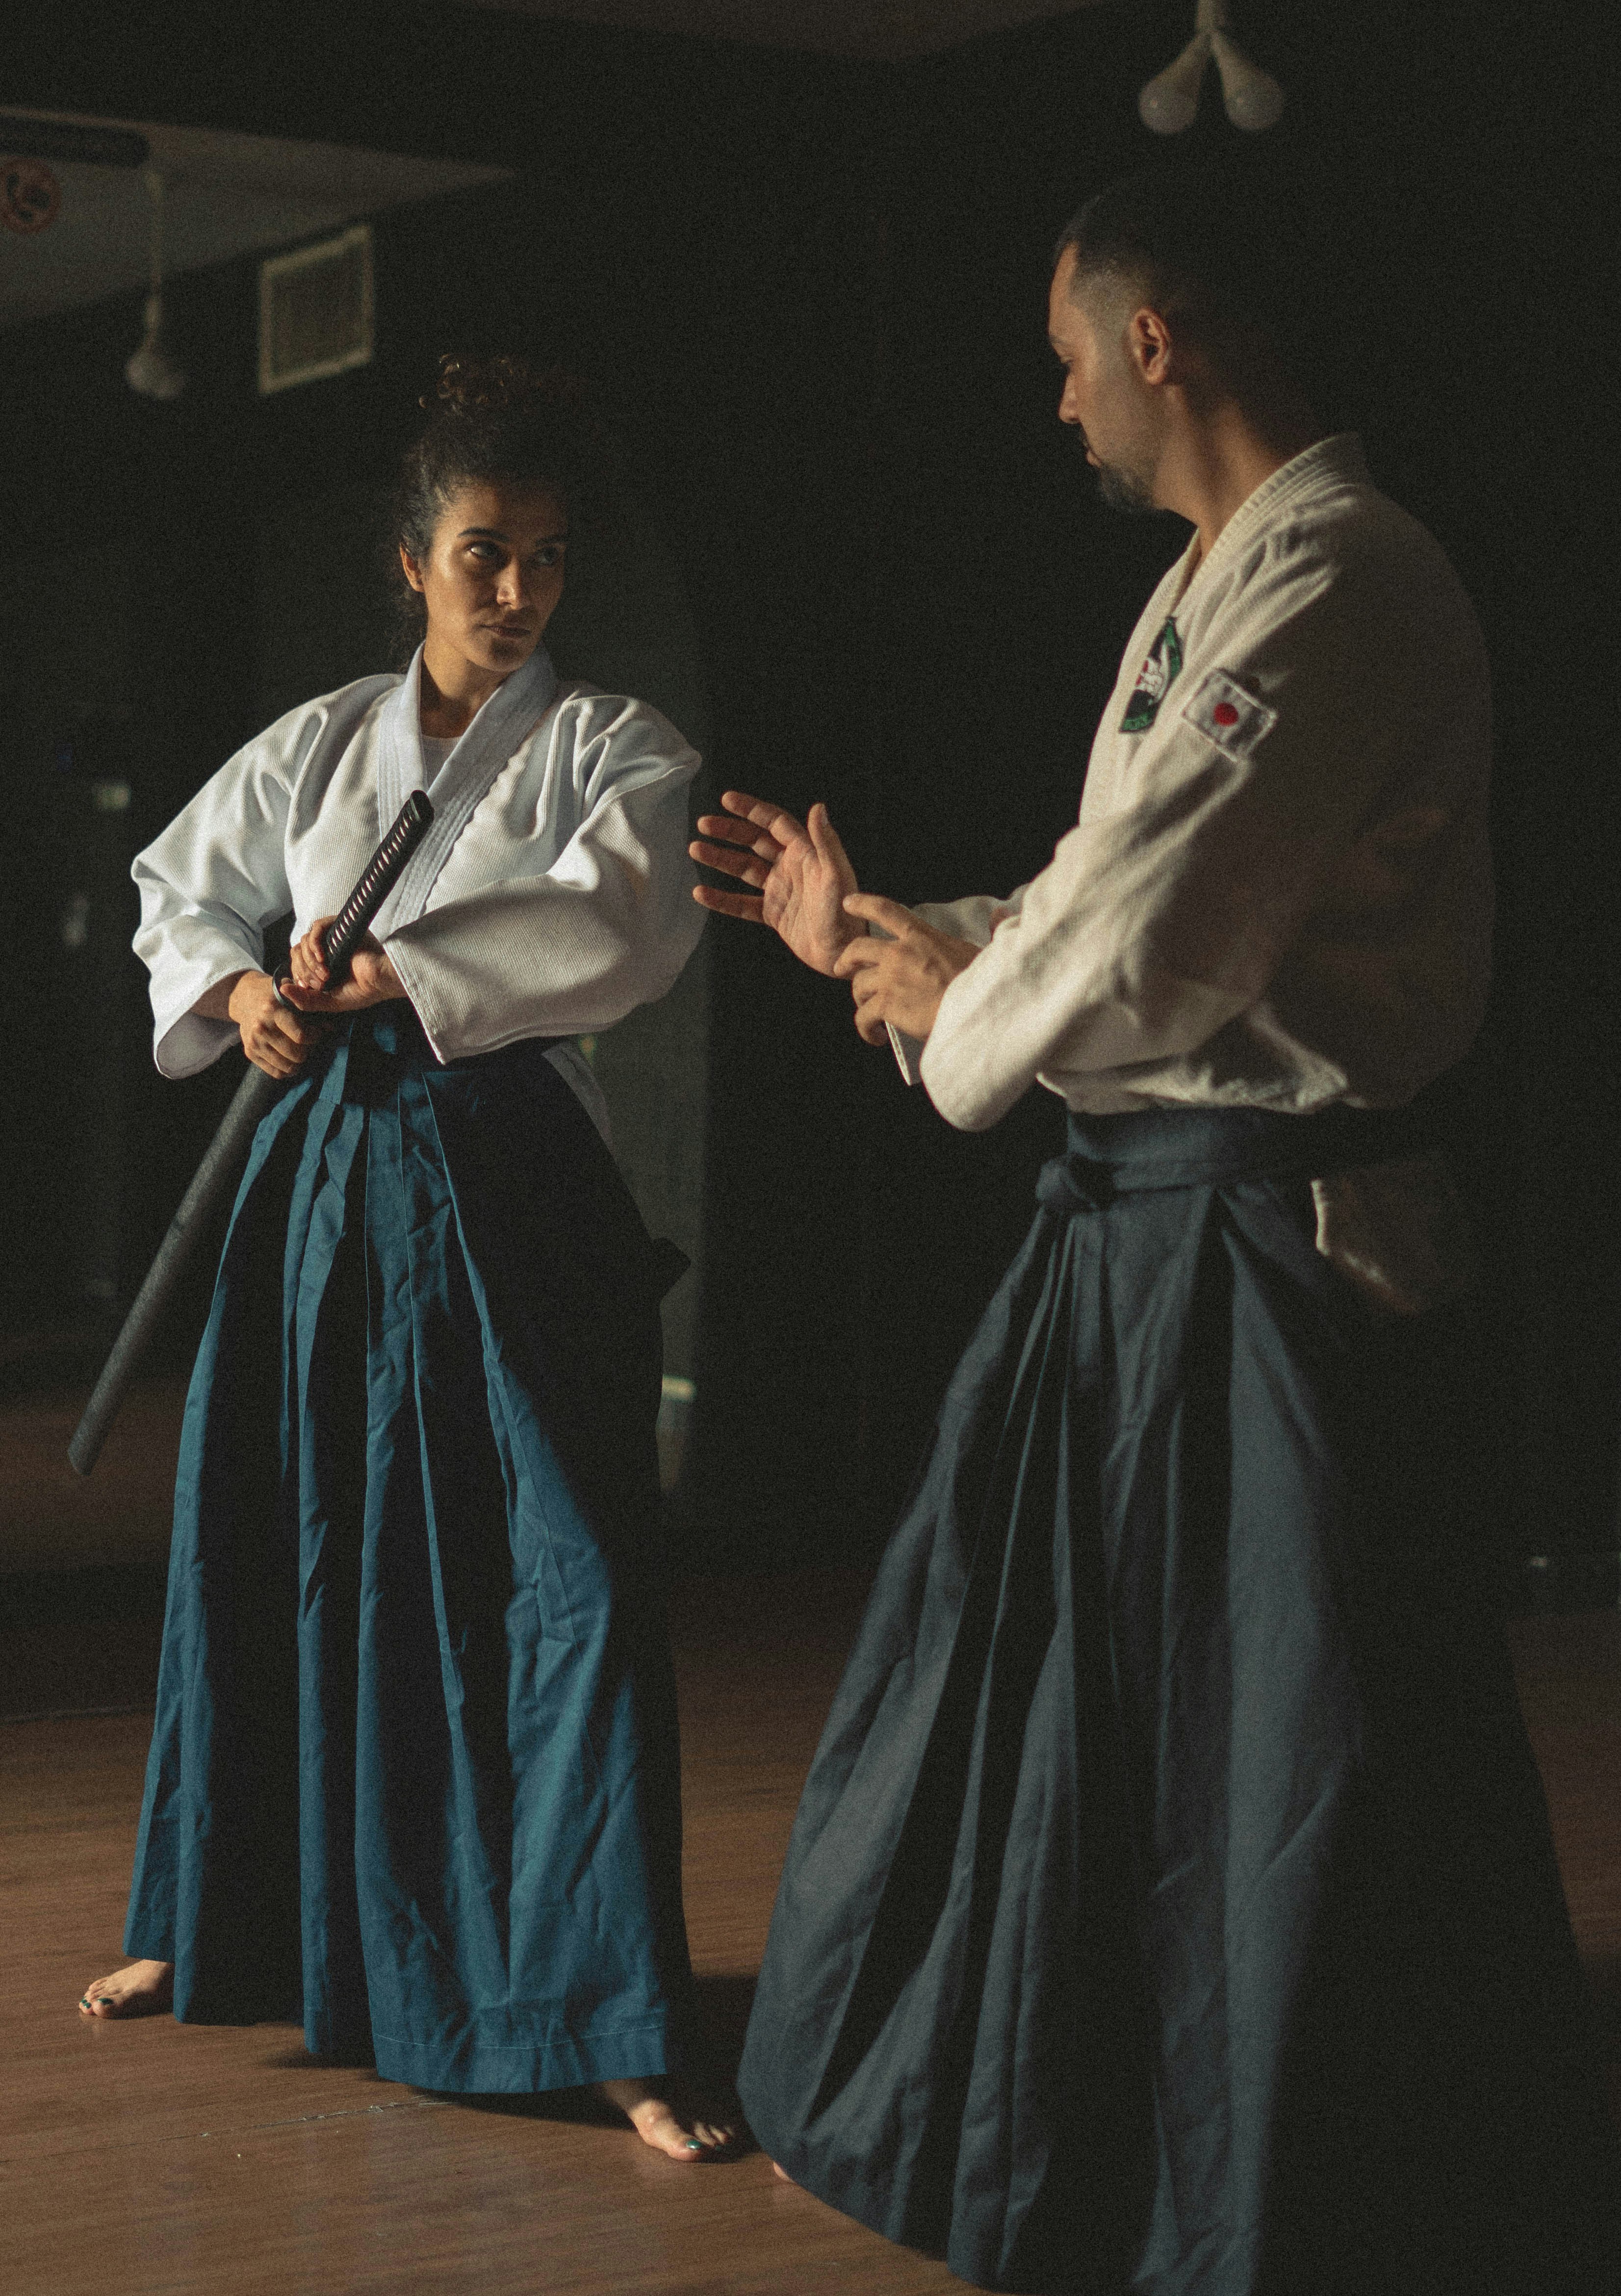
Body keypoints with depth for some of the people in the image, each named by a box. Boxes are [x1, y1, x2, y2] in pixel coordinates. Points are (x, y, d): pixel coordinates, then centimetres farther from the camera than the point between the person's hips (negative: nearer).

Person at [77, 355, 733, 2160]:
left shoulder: (612, 747, 1)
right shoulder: (318, 747, 12)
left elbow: (618, 922, -16)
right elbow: (179, 892, 17)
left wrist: (378, 978, -16)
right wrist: (245, 993, -5)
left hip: (510, 1192, -4)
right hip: (325, 1178, 4)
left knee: (571, 1579, -11)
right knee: (276, 1558, 14)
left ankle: (613, 2030, -8)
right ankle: (222, 1931, 34)